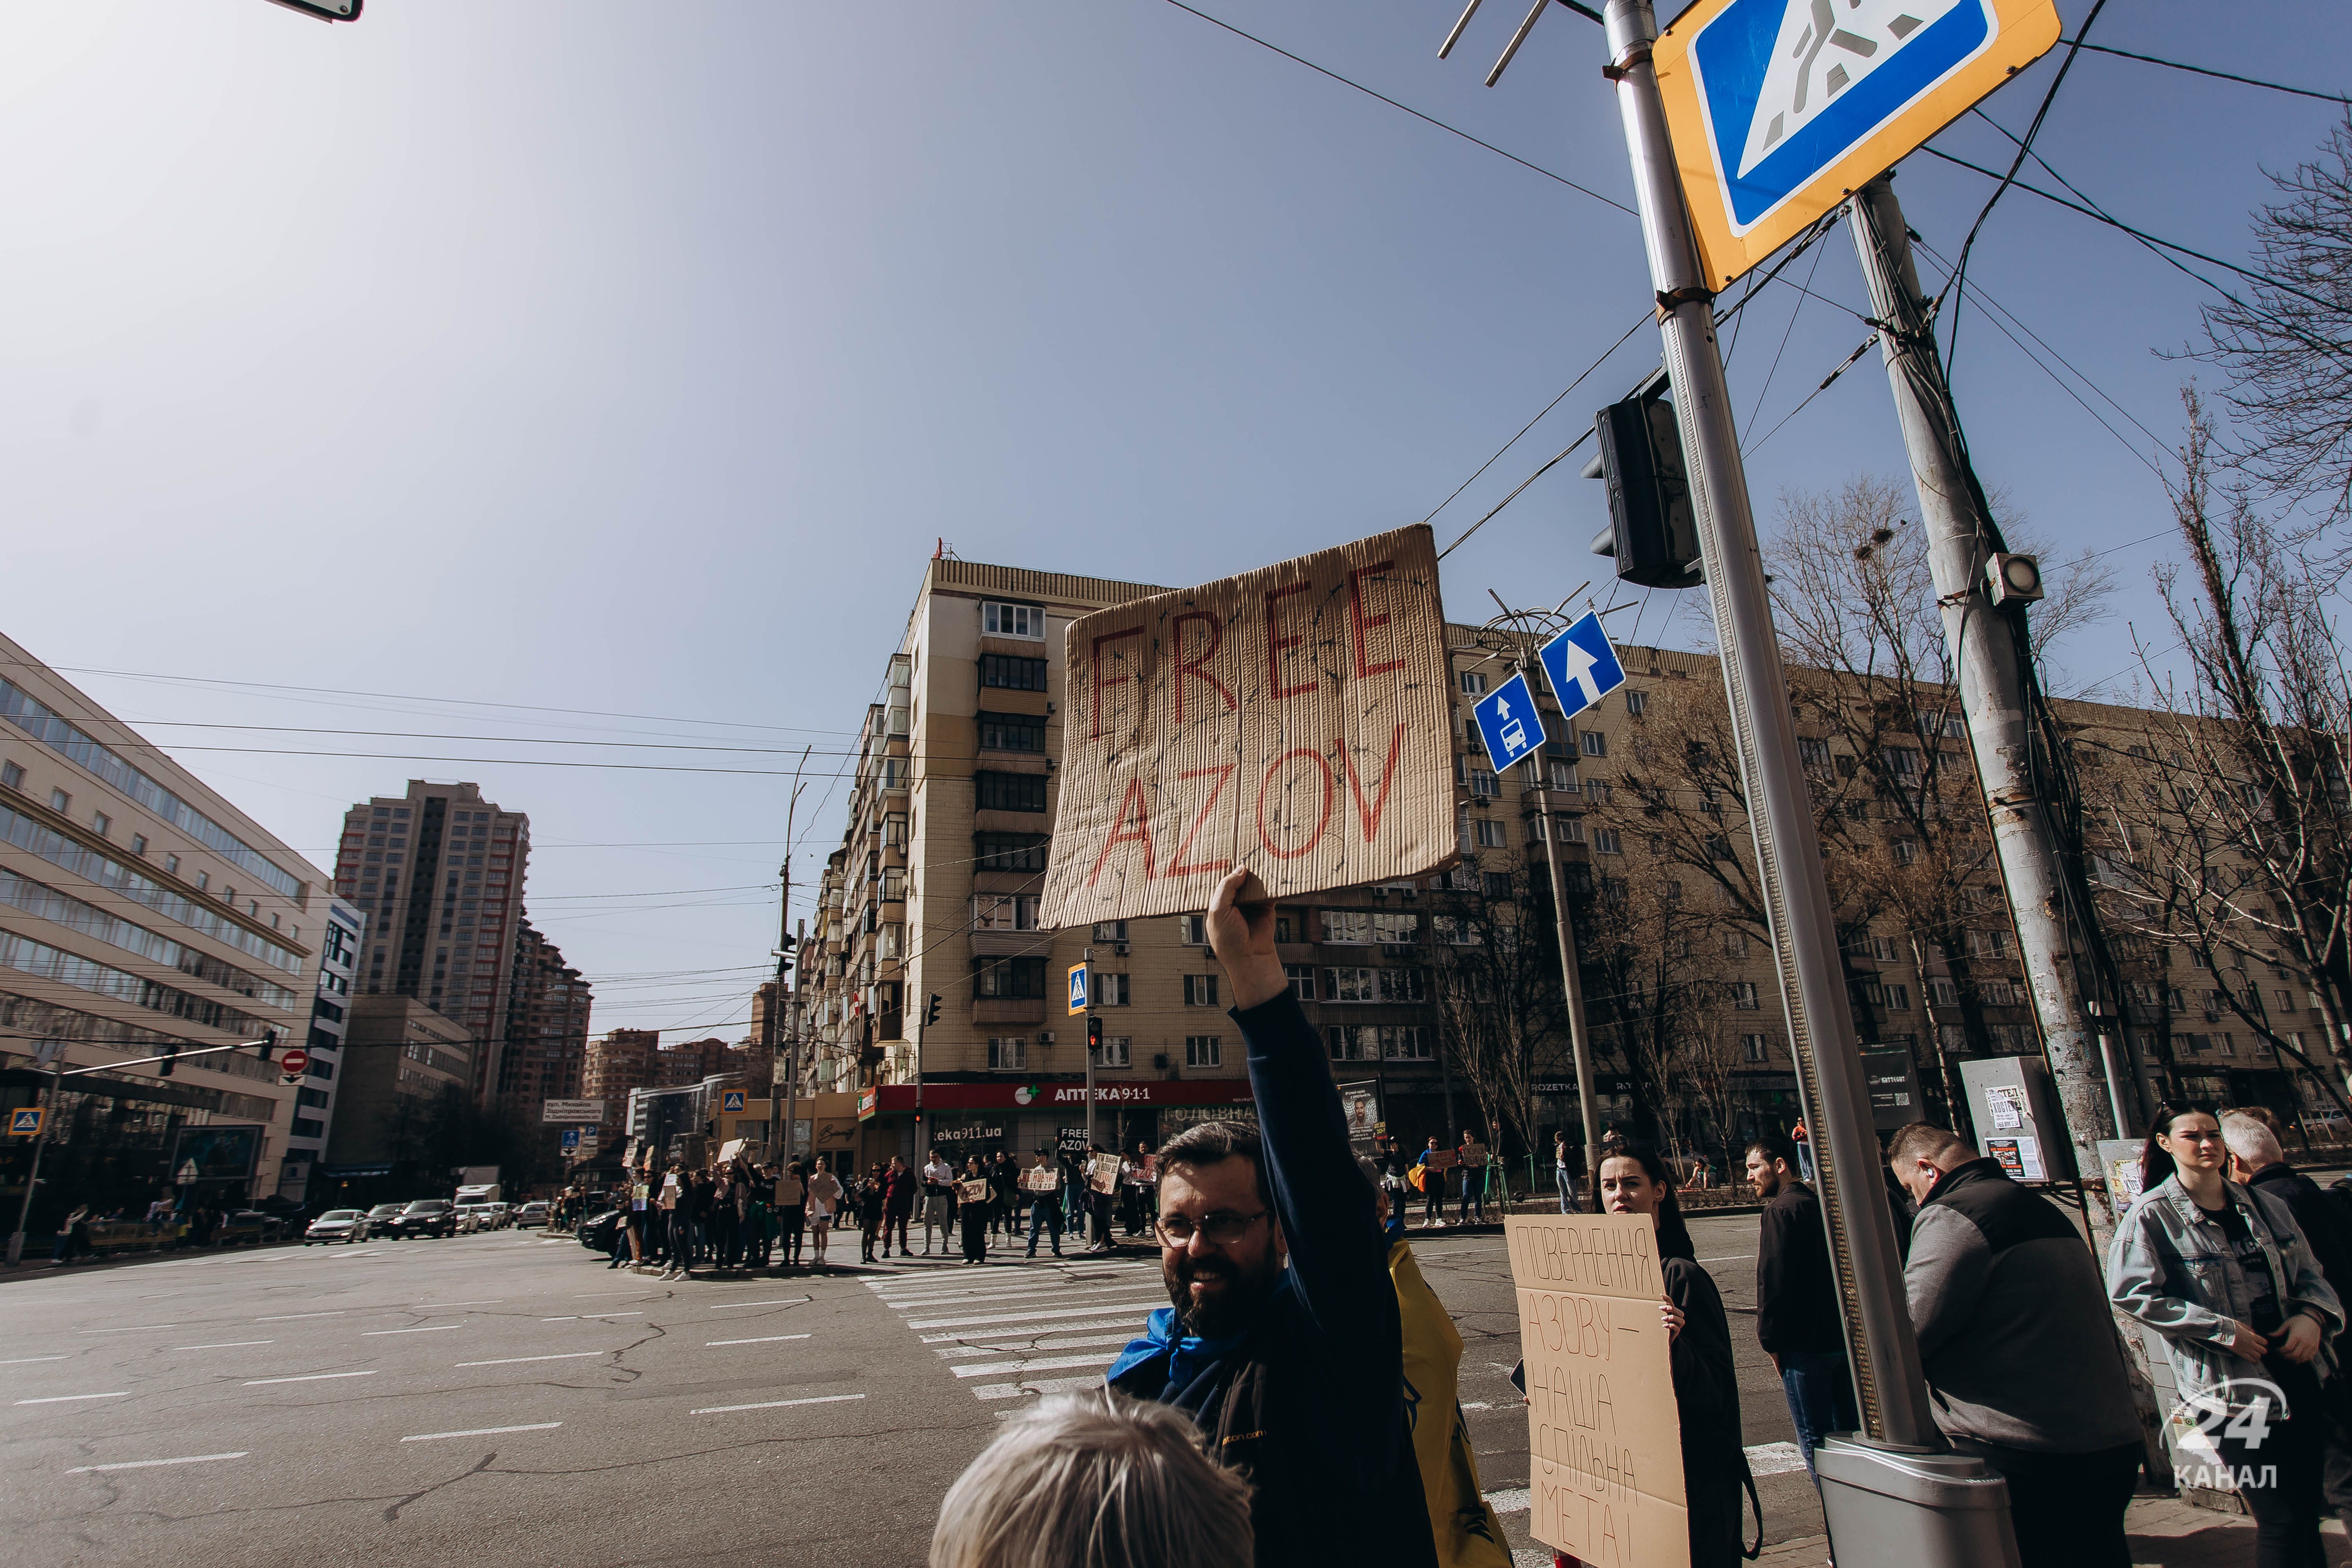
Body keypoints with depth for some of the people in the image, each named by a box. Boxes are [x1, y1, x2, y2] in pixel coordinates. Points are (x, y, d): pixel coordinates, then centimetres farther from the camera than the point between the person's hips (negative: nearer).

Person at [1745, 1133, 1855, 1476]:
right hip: (1843, 1338, 9)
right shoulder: (1821, 1204, 11)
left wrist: (1770, 1341, -9)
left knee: (1815, 1441, 2)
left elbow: (1774, 1283, -18)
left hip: (1804, 1345, -8)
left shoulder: (1782, 1210, -15)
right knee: (1849, 1432, 17)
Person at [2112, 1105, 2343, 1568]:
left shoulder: (2263, 1205, 10)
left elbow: (2308, 1272, 16)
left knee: (2308, 1511, 15)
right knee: (2281, 1520, -2)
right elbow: (2131, 1293, -17)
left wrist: (2313, 1314, -4)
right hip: (2234, 1387, -6)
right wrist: (2224, 1329, -18)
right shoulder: (2152, 1216, -11)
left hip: (2300, 1372, 6)